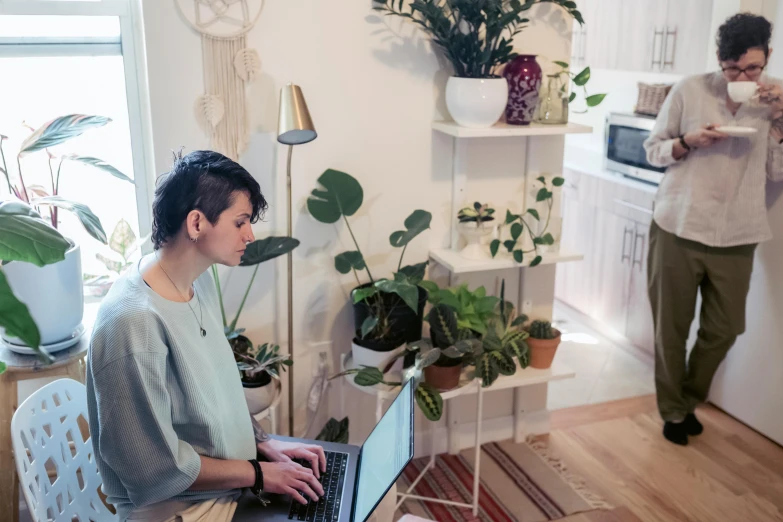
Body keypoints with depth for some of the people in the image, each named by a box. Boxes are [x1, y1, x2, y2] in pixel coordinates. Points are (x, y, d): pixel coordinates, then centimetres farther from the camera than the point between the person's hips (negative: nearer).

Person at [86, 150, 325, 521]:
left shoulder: (200, 282, -1)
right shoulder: (135, 321, -28)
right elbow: (157, 466, -22)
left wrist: (263, 443, 1)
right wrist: (258, 473, -14)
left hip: (230, 483, 7)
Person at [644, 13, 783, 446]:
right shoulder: (689, 91, -4)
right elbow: (653, 150, 4)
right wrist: (688, 142, -15)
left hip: (737, 235, 2)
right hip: (679, 227, -2)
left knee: (724, 328, 10)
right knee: (672, 328, 7)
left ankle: (690, 400, 36)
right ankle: (672, 411, 28)